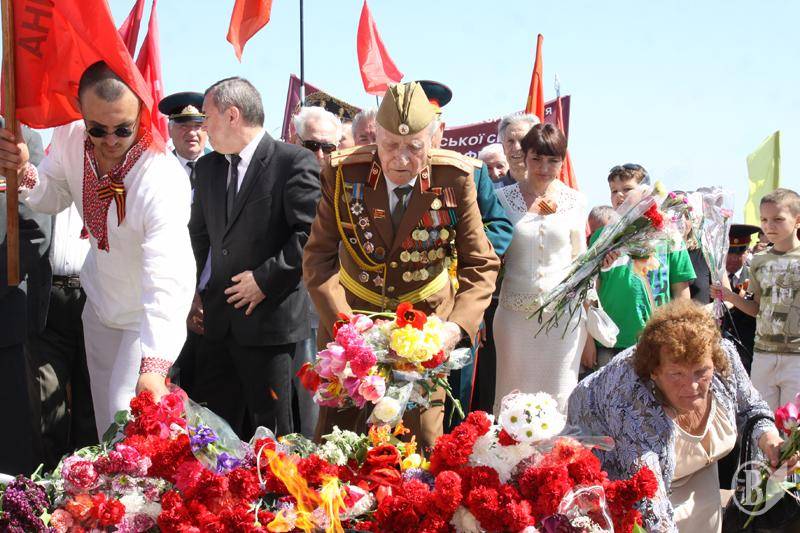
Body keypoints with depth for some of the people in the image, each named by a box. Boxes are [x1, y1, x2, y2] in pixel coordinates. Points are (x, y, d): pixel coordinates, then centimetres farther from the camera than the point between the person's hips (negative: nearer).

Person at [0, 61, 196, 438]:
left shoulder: (163, 181, -35)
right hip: (100, 300, 6)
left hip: (149, 315, -6)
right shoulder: (69, 138, -16)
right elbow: (53, 198, 6)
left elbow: (167, 280, -44)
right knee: (105, 420, 15)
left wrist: (154, 367, -55)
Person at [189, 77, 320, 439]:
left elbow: (311, 233, -14)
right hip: (218, 320, 7)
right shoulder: (207, 167, 14)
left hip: (269, 318, -6)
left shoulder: (295, 162, -8)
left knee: (269, 429, 2)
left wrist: (266, 279, -15)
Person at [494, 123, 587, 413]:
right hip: (516, 311, 0)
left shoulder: (575, 201, 4)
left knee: (559, 399, 4)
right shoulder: (503, 198, 1)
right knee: (513, 393, 4)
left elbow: (580, 258, 14)